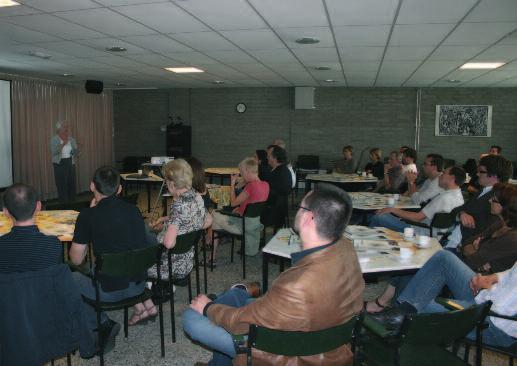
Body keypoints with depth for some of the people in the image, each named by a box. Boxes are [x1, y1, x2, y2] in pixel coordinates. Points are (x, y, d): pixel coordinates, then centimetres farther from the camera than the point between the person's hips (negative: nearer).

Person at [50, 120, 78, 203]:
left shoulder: (71, 139, 7)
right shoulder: (54, 139, -5)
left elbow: (76, 153, 6)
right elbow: (53, 152, -19)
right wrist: (63, 144, -27)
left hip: (70, 163, 4)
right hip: (59, 164, -4)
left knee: (72, 185, 7)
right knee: (62, 186, -3)